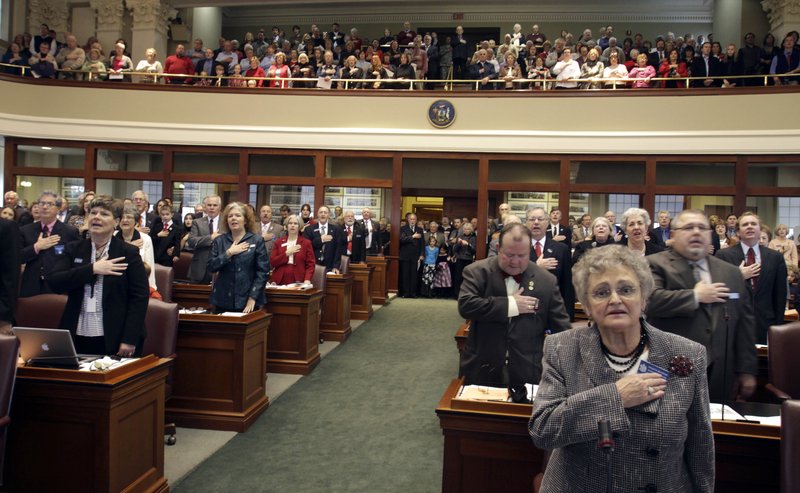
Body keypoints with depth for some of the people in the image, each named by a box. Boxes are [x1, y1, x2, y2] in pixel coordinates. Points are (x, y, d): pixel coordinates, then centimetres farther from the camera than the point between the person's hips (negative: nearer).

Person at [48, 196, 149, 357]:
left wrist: (129, 340, -12)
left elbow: (140, 297, -6)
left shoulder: (129, 253, -1)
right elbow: (54, 282, -4)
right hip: (77, 339, 3)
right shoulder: (73, 250, 9)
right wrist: (92, 269, -15)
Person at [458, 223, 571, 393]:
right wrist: (510, 304, -18)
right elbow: (465, 305, -19)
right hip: (481, 370, 0)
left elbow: (561, 328, 3)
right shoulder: (477, 271, -4)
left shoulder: (546, 280, 0)